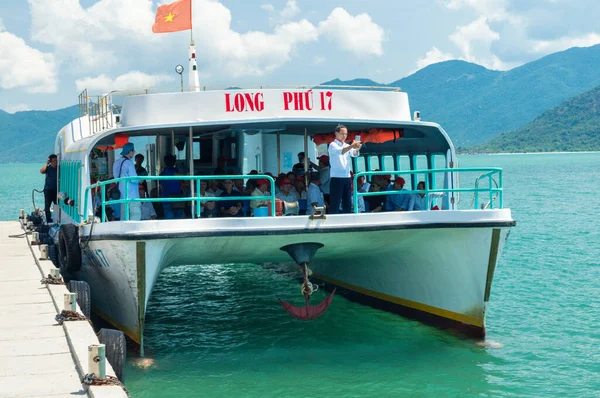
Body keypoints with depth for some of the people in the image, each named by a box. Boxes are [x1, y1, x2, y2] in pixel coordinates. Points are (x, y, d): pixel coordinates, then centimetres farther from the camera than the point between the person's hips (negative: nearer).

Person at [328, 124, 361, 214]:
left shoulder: (347, 146, 16)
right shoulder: (333, 145, -2)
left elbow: (354, 154, -1)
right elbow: (340, 151, -23)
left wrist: (357, 149, -24)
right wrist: (351, 146, -37)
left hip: (347, 177, 6)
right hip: (336, 177, -6)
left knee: (347, 203, 8)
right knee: (335, 203, -7)